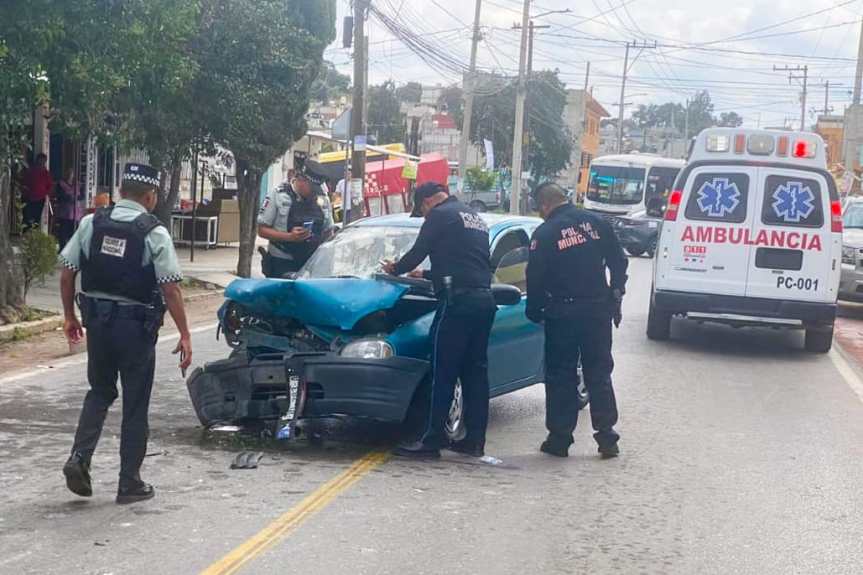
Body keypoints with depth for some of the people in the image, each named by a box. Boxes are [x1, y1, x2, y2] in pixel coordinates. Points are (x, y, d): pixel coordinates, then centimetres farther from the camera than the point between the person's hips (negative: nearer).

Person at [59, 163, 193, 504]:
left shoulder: (91, 223, 1)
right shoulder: (154, 233, -10)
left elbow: (67, 273, 2)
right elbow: (170, 288, -14)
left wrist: (70, 316, 14)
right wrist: (185, 335, -8)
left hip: (96, 319, 4)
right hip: (135, 325, -4)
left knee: (100, 392, 23)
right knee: (135, 405, 8)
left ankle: (79, 457, 4)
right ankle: (130, 483, 15)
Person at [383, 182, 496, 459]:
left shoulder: (440, 215, -2)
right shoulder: (476, 219, 25)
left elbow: (418, 253, -2)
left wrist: (396, 269, 18)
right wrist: (425, 275, 40)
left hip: (459, 300, -8)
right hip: (484, 299, 8)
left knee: (443, 373, -6)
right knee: (475, 371, 11)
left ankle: (431, 440, -5)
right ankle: (475, 441, 13)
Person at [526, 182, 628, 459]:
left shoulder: (544, 234, -8)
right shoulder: (596, 223, 2)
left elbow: (535, 277, -6)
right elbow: (618, 262, 6)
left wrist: (534, 311, 9)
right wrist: (615, 298, 15)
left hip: (562, 314, -3)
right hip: (598, 310, 3)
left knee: (560, 377, 6)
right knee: (599, 374, 11)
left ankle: (560, 438, 9)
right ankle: (606, 436, 8)